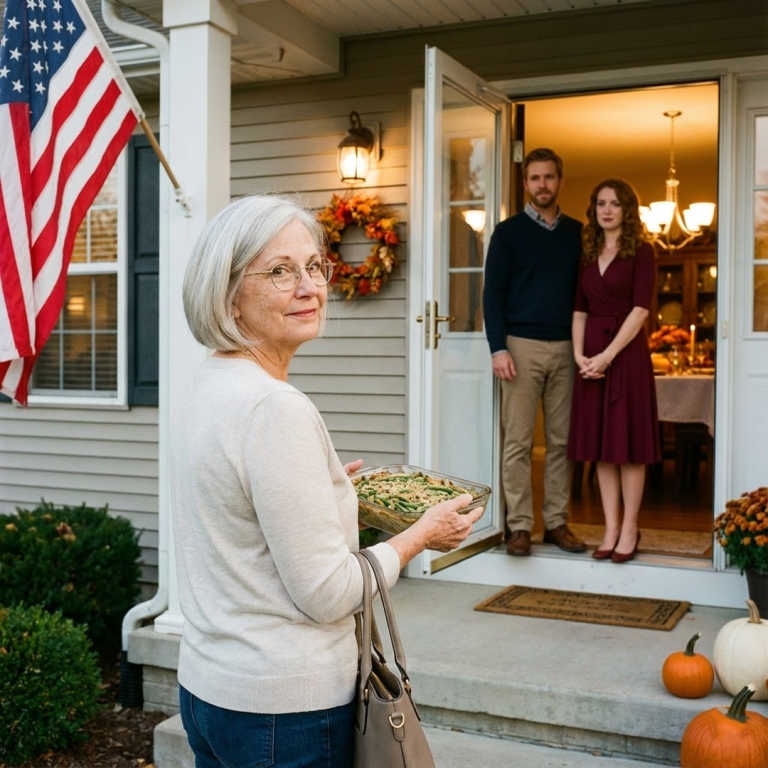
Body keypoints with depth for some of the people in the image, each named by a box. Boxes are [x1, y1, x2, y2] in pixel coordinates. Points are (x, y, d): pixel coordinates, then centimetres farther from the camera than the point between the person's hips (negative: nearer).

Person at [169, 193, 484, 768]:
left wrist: (326, 482, 19)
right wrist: (422, 534, -7)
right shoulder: (276, 408, -24)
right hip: (282, 707, -9)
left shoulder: (205, 387, 4)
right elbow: (327, 594, -21)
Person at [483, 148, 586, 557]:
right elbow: (493, 293, -1)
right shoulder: (508, 232, 4)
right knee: (518, 441, -2)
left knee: (561, 440, 5)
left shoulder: (576, 232, 13)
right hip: (521, 345, -3)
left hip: (565, 347, 3)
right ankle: (520, 526, 3)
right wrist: (498, 348, -11)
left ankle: (556, 522, 13)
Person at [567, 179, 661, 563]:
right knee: (600, 444, 5)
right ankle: (611, 528, 11)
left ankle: (629, 530, 6)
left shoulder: (641, 252, -1)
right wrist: (579, 354, -5)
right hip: (592, 355, 5)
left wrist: (608, 355, -16)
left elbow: (640, 309, -10)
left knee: (627, 442, -1)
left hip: (626, 352, -5)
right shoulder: (588, 255, 13)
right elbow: (579, 311, 10)